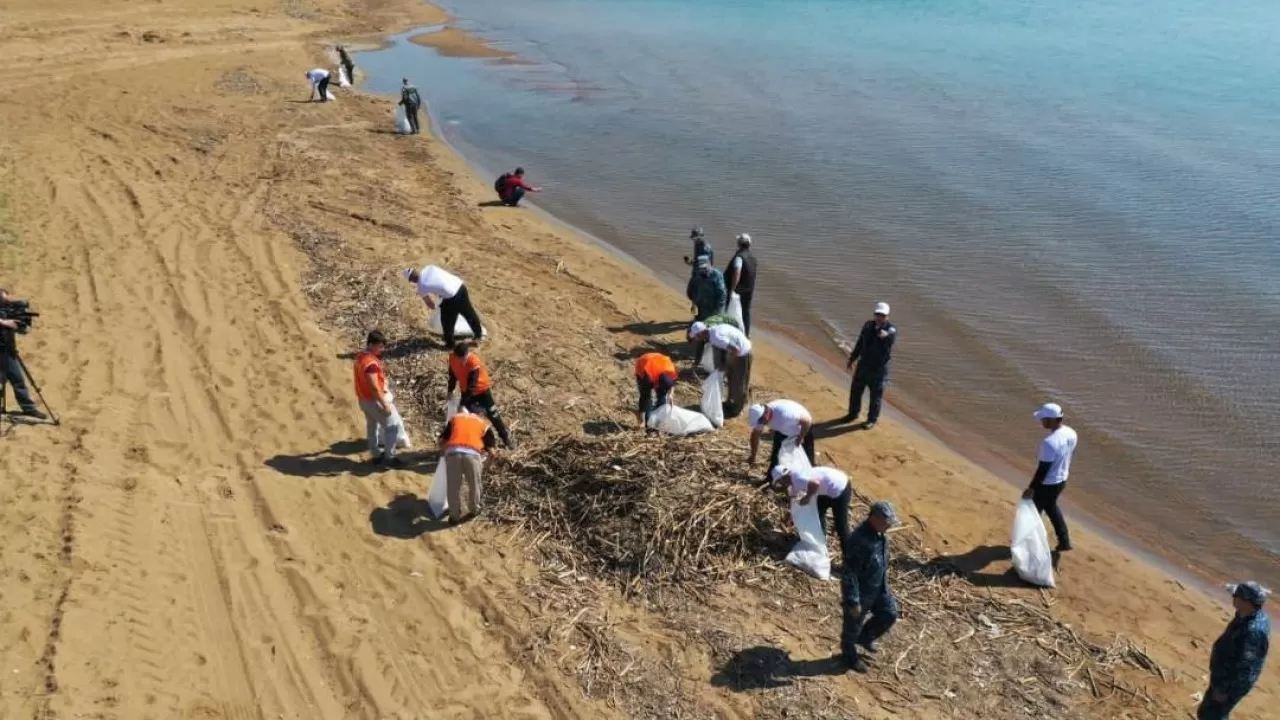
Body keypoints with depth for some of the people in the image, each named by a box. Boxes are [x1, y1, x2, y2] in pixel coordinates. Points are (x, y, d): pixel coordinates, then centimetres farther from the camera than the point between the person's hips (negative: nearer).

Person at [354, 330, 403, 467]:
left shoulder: (361, 356, 2)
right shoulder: (371, 363, -29)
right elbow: (374, 387, -29)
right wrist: (385, 405, -24)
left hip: (364, 398, 10)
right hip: (374, 400, -10)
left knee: (372, 426, 21)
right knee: (393, 425, 2)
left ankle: (376, 455, 33)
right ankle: (389, 457, 8)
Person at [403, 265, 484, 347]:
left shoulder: (421, 287, -5)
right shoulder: (429, 268, 6)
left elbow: (428, 303, 12)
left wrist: (435, 307, 34)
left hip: (451, 299, -7)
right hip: (460, 287, 7)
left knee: (447, 323, 18)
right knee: (469, 313, 27)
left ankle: (450, 344, 37)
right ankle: (478, 334, 47)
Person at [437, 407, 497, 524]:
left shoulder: (455, 418, 30)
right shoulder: (484, 424, 28)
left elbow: (441, 442, 24)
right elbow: (490, 450, 21)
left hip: (452, 453, 1)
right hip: (472, 454, -1)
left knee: (454, 487, 16)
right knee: (474, 485, 22)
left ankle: (454, 516, 27)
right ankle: (474, 510, 40)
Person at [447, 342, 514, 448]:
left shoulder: (474, 363, -36)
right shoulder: (452, 357, -18)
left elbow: (472, 386, -34)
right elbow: (452, 374, 2)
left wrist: (462, 403, -32)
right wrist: (450, 391, 5)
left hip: (481, 390, -4)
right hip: (465, 391, 4)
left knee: (493, 415, 2)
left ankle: (506, 439, 17)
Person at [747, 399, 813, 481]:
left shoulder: (784, 414, -45)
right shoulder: (760, 416, -22)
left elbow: (807, 420, -39)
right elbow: (755, 434, -7)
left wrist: (801, 437, -28)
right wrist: (753, 455, -5)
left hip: (803, 430, -6)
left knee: (806, 457, -7)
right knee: (776, 454, 5)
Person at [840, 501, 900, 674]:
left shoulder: (879, 534, -7)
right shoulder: (857, 540, -35)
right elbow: (849, 574, -29)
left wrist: (884, 584, 21)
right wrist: (853, 601, -23)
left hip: (879, 588, 8)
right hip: (860, 592, -8)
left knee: (890, 614, 18)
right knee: (853, 625, 14)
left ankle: (865, 637, 42)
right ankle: (849, 655, 39)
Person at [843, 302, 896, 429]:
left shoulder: (891, 329, -17)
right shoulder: (868, 325, 0)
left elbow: (891, 336, -43)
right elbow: (860, 343, 11)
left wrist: (886, 334, -67)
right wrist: (852, 359, 16)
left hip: (879, 367, -5)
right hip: (863, 364, 5)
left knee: (875, 395, 6)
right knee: (855, 390, 16)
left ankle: (872, 419, 24)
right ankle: (854, 413, 37)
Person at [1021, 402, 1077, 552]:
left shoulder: (1049, 442, -33)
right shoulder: (1071, 433, -7)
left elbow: (1043, 469, -28)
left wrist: (1031, 488, -19)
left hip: (1047, 484, -8)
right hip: (1062, 480, 8)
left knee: (1034, 511, 13)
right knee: (1051, 506, 30)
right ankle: (1064, 541, 34)